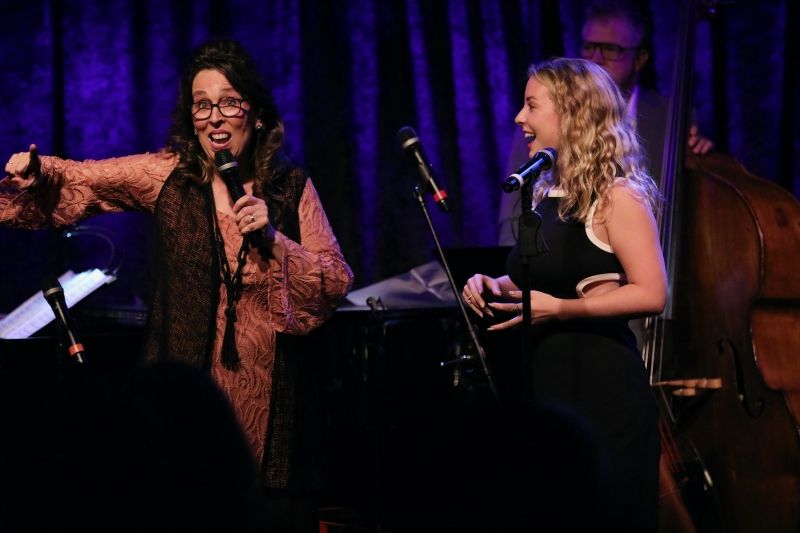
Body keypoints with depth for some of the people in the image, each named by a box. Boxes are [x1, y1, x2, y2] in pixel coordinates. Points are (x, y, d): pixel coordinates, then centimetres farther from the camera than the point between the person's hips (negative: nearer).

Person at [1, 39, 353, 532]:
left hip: (269, 389, 0)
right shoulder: (170, 175, 2)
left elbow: (338, 283, -2)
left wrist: (273, 238, -15)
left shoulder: (292, 187, 2)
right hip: (190, 386, 0)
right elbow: (77, 180, 3)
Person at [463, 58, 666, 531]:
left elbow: (651, 294, -18)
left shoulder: (617, 194, -11)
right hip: (543, 383, 8)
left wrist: (559, 309, -20)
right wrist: (498, 286, 6)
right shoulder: (547, 193, 13)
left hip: (598, 385, -8)